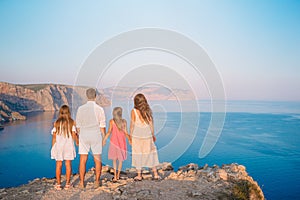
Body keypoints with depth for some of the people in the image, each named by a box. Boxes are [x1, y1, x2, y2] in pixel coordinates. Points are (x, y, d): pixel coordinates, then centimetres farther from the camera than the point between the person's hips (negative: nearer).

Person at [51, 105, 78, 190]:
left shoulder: (56, 123, -4)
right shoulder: (72, 122, -7)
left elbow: (54, 136, -2)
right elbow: (74, 135, -5)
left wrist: (53, 147, 8)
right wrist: (77, 142, 13)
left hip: (58, 146, 1)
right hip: (69, 145, 0)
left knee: (58, 165, 8)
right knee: (68, 165, 7)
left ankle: (58, 184, 14)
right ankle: (67, 184, 12)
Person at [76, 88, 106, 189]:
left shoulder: (80, 109, -2)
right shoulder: (99, 109, -7)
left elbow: (78, 126, 4)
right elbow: (102, 126, -5)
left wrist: (79, 136, 16)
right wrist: (104, 138, 6)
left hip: (84, 136, 1)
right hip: (96, 136, -1)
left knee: (83, 160, 8)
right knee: (97, 159, 9)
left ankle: (81, 182, 14)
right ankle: (97, 182, 16)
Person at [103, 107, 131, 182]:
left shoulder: (111, 121, -6)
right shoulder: (124, 121, -3)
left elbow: (109, 132, -12)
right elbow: (125, 133, -3)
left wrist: (104, 139, -6)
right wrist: (129, 139, 9)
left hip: (114, 141, -1)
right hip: (122, 142, 1)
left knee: (114, 160, 8)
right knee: (120, 159, 14)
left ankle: (115, 177, 1)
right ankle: (118, 175, 23)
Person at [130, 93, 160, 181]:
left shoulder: (134, 111, -6)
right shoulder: (148, 110, 1)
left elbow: (132, 124, -4)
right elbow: (151, 123, 5)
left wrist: (130, 135, 6)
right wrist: (153, 134, 14)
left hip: (137, 135, -2)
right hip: (147, 135, 2)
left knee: (138, 154, 8)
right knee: (151, 152, 12)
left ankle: (139, 175, 15)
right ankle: (155, 174, 16)